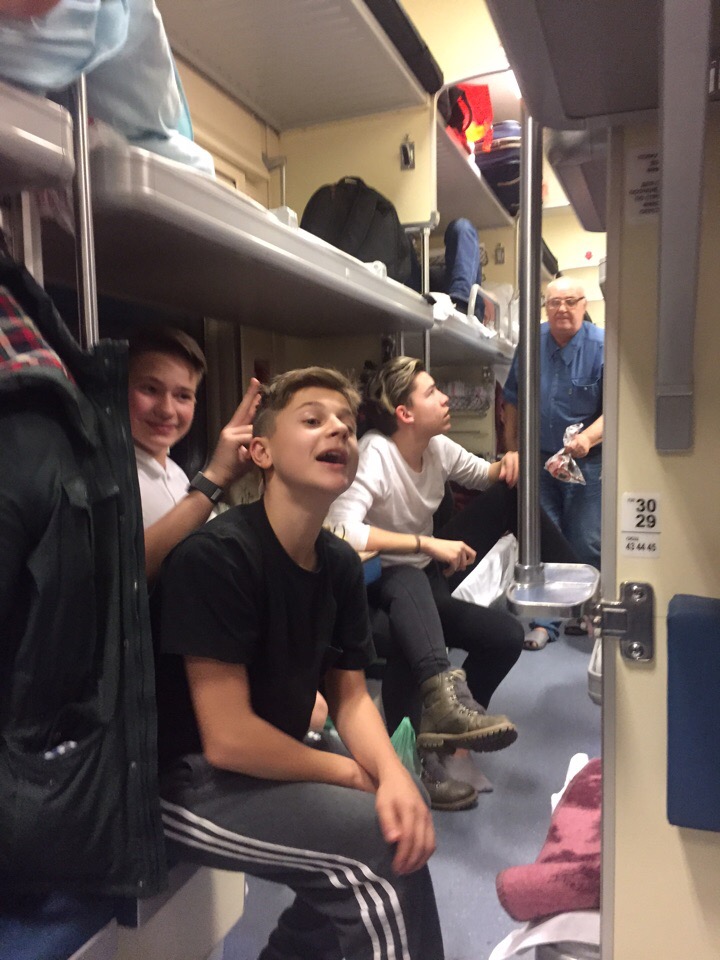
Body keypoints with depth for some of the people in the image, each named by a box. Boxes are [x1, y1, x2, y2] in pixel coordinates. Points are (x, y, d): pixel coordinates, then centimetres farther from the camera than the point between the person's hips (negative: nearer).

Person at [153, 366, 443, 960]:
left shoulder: (341, 564, -2)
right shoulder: (216, 555, -25)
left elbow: (350, 695, 4)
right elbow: (228, 738, -25)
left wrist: (393, 773, -17)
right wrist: (358, 776, -13)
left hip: (265, 765, 8)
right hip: (184, 779, -7)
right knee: (383, 846, -18)